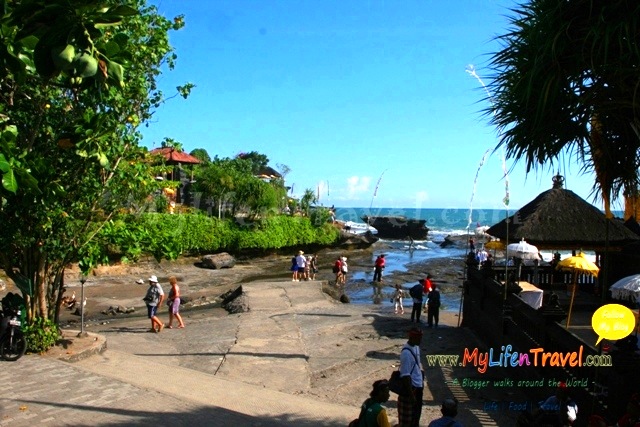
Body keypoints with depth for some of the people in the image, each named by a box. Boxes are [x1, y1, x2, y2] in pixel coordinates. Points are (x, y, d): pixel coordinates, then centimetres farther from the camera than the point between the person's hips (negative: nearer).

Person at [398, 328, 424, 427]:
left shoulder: (416, 347, 2)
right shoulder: (406, 353, -27)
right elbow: (405, 375, -25)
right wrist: (411, 394, -23)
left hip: (418, 386, 9)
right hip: (410, 387, -9)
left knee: (417, 412, 23)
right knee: (408, 416, 6)